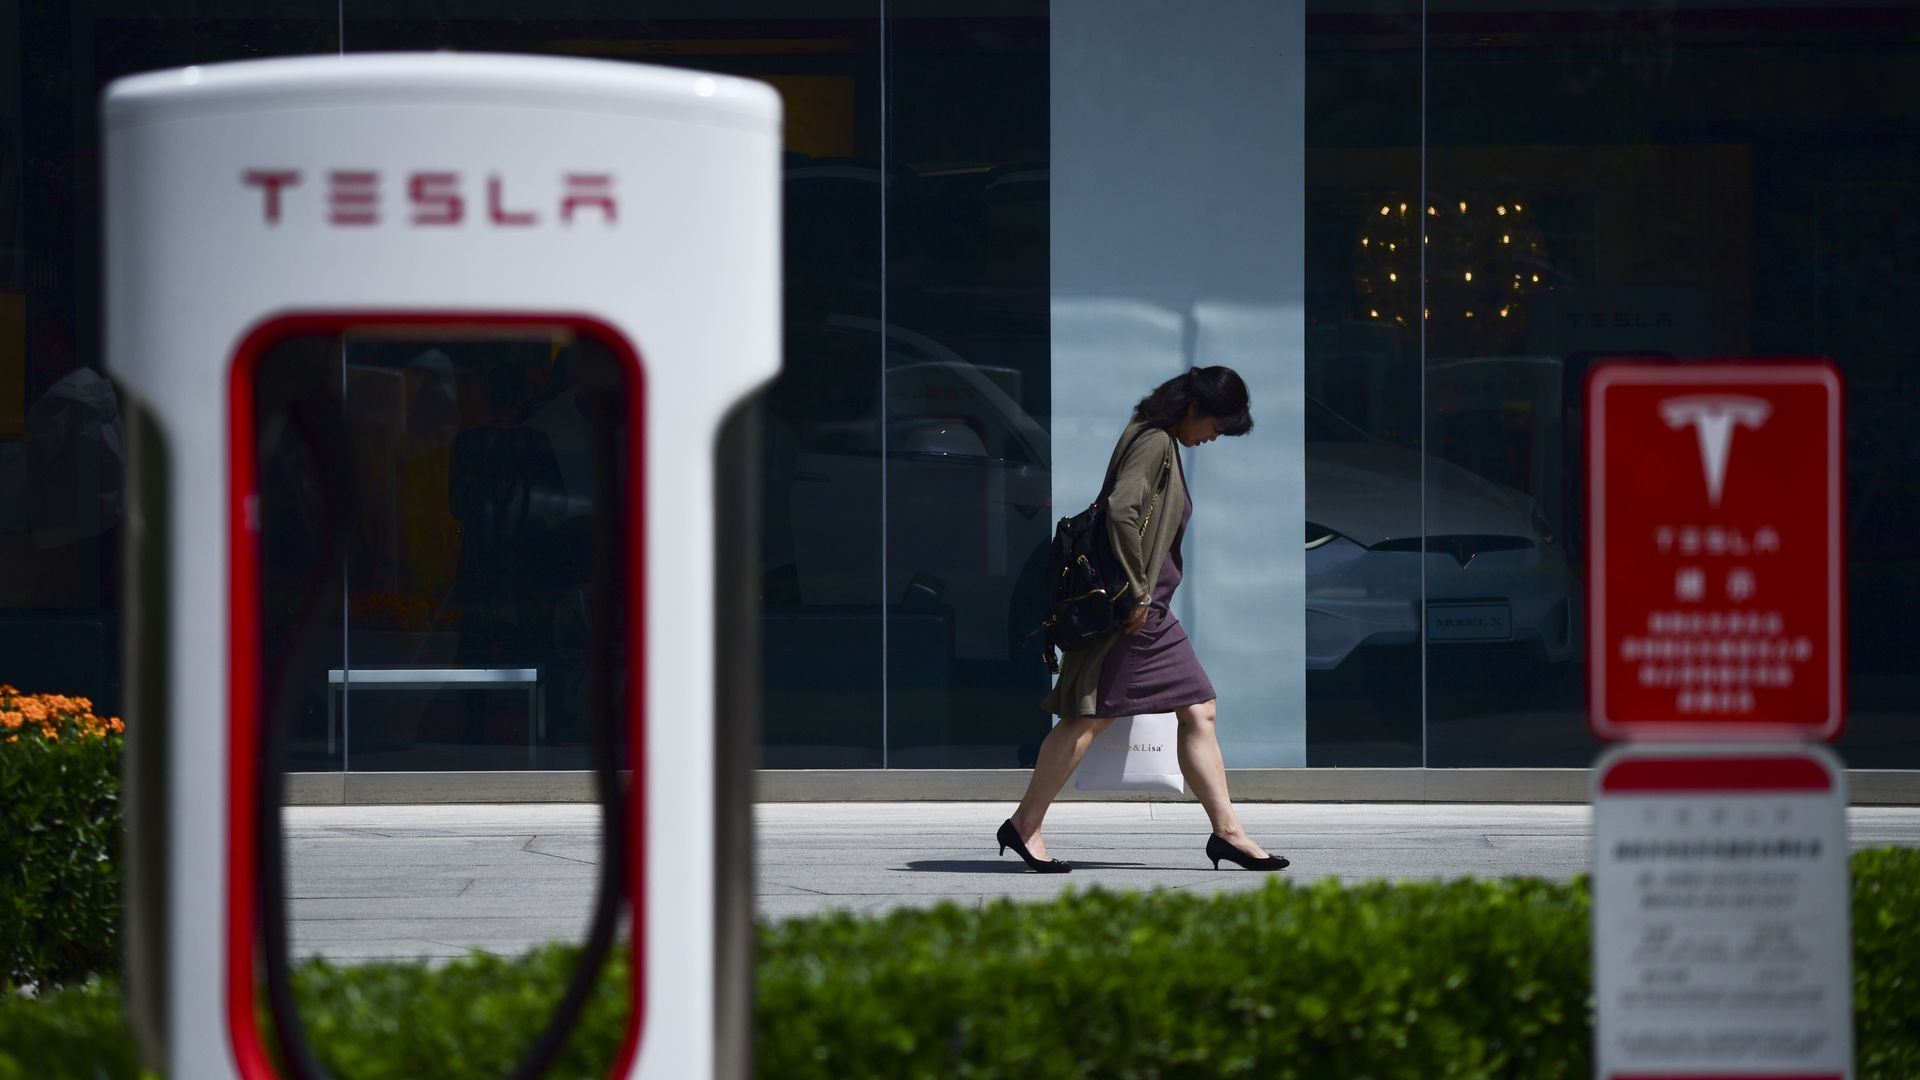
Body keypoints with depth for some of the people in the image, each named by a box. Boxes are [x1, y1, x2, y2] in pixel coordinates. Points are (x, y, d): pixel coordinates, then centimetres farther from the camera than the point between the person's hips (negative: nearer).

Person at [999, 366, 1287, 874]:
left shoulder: (1164, 445, 17)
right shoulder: (1153, 442, -13)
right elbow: (1121, 511, -25)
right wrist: (1137, 592, -21)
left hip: (1151, 611, 10)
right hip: (1130, 610, -10)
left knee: (1198, 711, 6)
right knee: (1091, 715, -6)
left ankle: (1226, 830, 6)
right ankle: (1025, 824, 1)